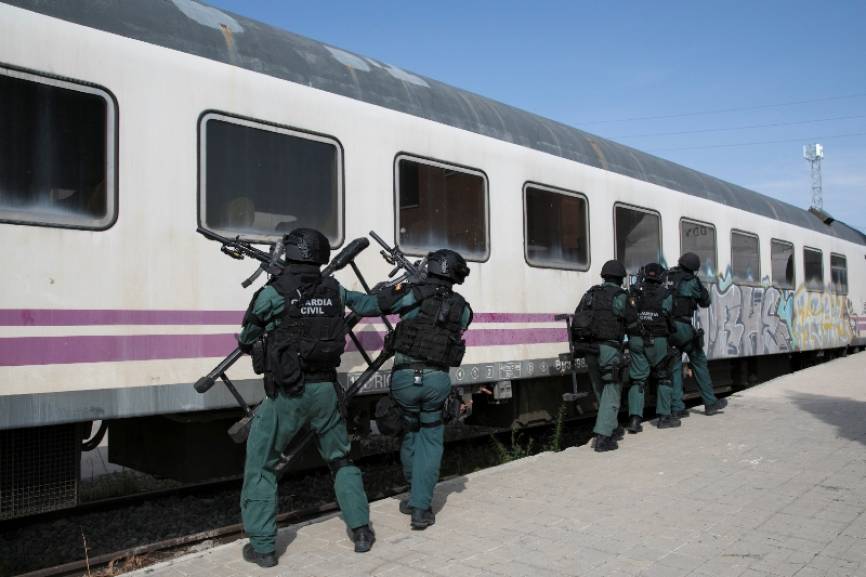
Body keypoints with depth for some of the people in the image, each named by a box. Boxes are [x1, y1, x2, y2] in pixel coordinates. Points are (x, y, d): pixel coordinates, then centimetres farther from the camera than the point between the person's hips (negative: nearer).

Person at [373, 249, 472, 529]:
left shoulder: (415, 294, -3)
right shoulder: (461, 307, 5)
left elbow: (376, 304, -4)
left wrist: (398, 285, 12)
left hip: (404, 377, 0)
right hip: (437, 380, 1)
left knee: (411, 433, 19)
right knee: (431, 439, 12)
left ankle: (415, 497, 33)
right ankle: (421, 508, 4)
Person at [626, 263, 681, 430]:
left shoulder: (634, 292, 6)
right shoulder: (666, 294, -2)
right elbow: (668, 318, -6)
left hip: (636, 340, 3)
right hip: (657, 341, -2)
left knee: (637, 380, 7)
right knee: (664, 377, 14)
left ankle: (634, 419, -4)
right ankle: (663, 417, 14)